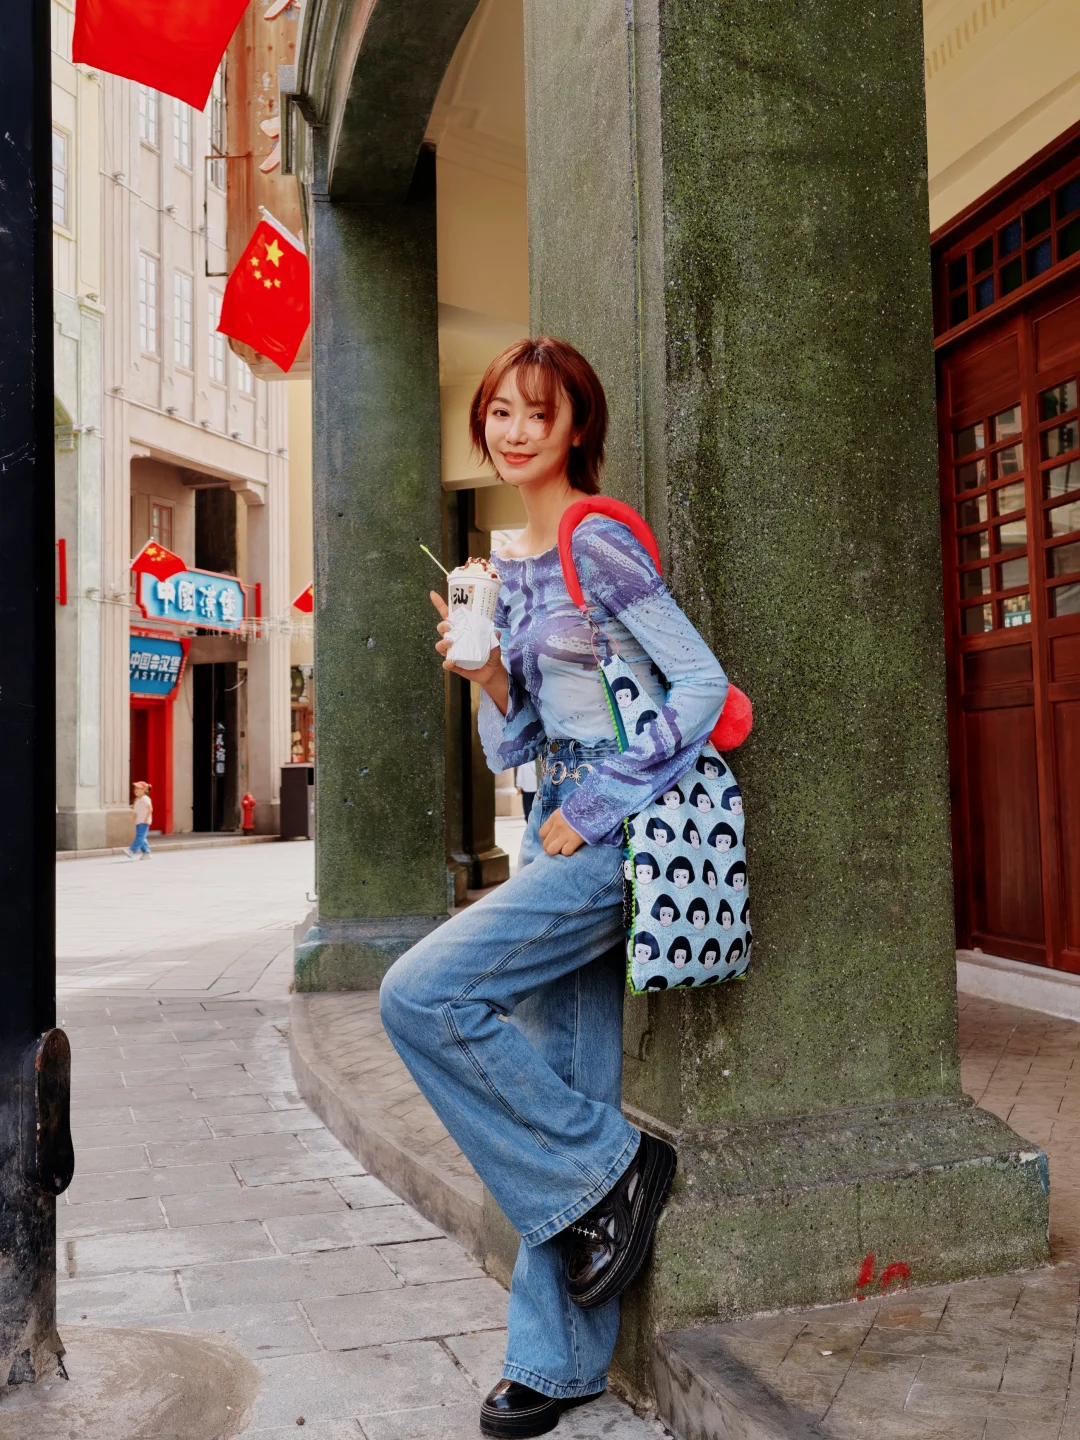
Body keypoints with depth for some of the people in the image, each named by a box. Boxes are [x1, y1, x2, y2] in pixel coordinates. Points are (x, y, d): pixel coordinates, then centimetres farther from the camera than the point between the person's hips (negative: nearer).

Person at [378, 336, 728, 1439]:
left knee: (422, 994, -17)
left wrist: (593, 811, -15)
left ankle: (611, 1169, -1)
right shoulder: (506, 566, 16)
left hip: (617, 830, -8)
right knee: (561, 1084, 9)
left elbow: (702, 684, -15)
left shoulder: (597, 542, -8)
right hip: (559, 831, 8)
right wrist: (487, 673, -3)